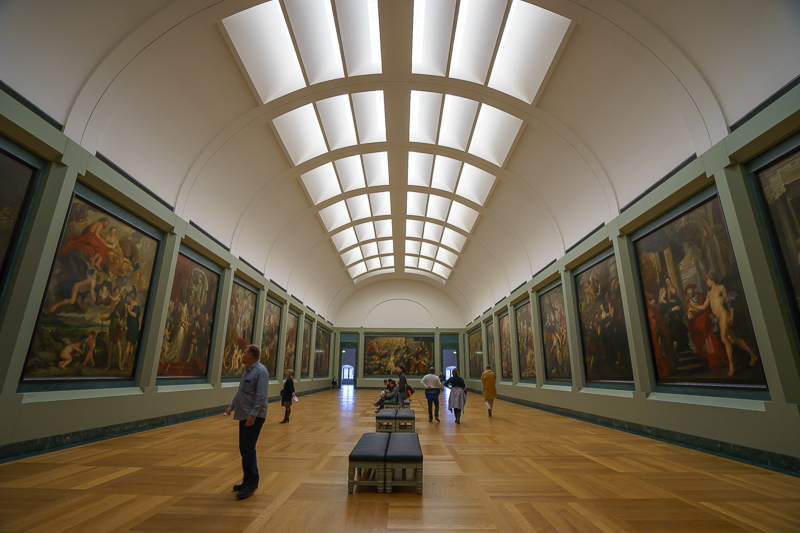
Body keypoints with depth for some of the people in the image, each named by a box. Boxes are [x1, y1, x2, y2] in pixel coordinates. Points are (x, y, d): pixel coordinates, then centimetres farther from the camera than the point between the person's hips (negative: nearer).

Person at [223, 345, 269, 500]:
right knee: (244, 448, 15)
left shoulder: (261, 371, -17)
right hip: (244, 415, 10)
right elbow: (240, 392, 23)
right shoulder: (247, 370, 15)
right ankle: (249, 481, 26)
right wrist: (232, 406, 16)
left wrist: (253, 414, -26)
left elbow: (261, 395, -23)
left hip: (254, 417, -10)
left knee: (248, 449, -8)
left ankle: (250, 484, 3)